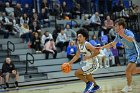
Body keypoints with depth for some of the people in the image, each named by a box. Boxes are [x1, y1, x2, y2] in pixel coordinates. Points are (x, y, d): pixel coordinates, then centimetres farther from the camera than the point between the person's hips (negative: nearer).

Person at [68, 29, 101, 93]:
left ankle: (89, 83, 1)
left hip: (93, 64, -9)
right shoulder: (79, 45, 3)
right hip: (89, 64, 9)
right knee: (87, 76, 30)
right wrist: (69, 63, 5)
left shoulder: (87, 45, -23)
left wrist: (88, 57, -27)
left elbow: (97, 52, -29)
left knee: (77, 73, -10)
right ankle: (95, 86, 49)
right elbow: (77, 56, 12)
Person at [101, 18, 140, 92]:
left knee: (128, 70, -15)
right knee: (132, 71, 16)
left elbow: (132, 39, -52)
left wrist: (124, 35, -72)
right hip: (129, 54, 8)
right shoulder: (118, 35, -4)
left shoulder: (128, 33, -28)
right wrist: (102, 47, 3)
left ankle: (129, 87, 5)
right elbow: (112, 44, 12)